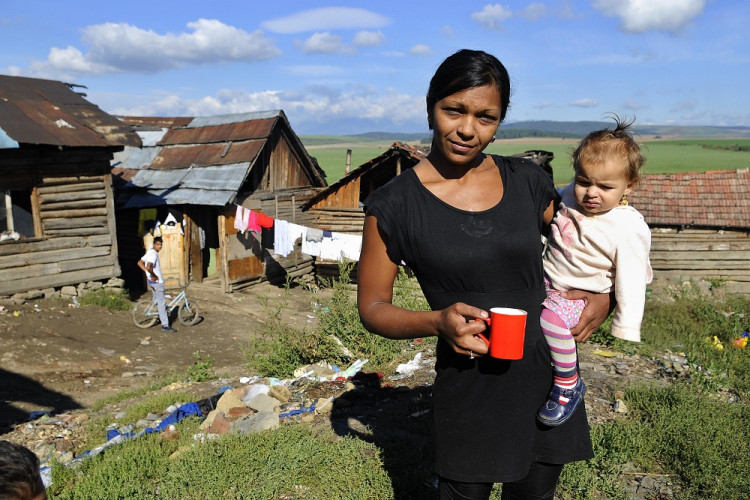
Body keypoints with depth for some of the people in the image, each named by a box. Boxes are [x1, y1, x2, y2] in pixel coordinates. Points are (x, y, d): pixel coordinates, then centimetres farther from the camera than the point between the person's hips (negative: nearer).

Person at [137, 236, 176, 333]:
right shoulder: (153, 254, -21)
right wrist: (154, 276, -20)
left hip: (152, 281, 10)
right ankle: (165, 325, -4)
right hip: (156, 281, -10)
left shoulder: (149, 252, 11)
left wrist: (148, 273, 12)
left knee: (157, 300, 26)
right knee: (162, 303, -6)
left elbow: (140, 263, 19)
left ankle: (162, 316, 44)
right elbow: (148, 267, -35)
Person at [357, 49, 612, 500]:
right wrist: (438, 322, -23)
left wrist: (603, 295, -6)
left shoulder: (527, 182, -1)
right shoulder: (394, 206, -11)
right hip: (469, 390, -3)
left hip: (548, 373, 4)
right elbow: (373, 307, -5)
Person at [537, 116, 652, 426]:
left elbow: (630, 284, -18)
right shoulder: (570, 195, -5)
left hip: (578, 293, -7)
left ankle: (569, 385, -12)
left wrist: (625, 331, -18)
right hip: (546, 276, 7)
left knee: (553, 316, -33)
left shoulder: (628, 229, -21)